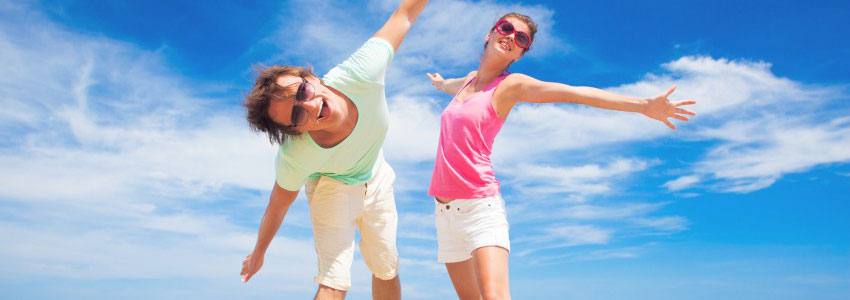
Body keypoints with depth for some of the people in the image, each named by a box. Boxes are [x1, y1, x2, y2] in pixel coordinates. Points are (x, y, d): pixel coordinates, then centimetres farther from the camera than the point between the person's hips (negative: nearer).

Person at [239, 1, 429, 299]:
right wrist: (258, 253, 0)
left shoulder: (362, 73, -38)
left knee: (387, 272, 15)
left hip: (376, 179, 4)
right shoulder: (294, 159, -37)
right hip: (331, 186, -3)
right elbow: (278, 205, -16)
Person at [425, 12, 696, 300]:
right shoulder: (471, 79, 16)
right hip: (444, 209, 6)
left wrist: (644, 104, -21)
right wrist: (440, 83, 64)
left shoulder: (511, 85, -2)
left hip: (479, 205, -6)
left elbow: (576, 92, -13)